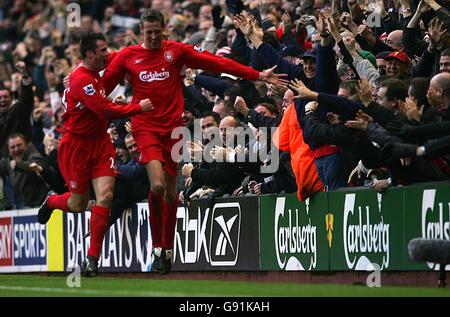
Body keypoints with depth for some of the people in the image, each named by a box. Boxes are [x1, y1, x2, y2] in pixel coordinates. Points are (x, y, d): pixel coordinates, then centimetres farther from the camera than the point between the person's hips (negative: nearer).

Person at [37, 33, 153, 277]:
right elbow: (107, 111, -27)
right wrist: (138, 108, -21)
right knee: (78, 204, 4)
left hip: (100, 142, 7)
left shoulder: (94, 72, 7)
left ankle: (92, 258, -4)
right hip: (77, 145, -7)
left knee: (105, 196, -10)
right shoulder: (81, 79, -22)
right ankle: (51, 202, 41)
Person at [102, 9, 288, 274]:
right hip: (145, 126, -2)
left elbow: (217, 63, 2)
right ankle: (158, 246, -5)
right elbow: (103, 85, 10)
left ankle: (168, 249, 19)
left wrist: (258, 76, -2)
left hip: (172, 127, 2)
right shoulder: (128, 56, 5)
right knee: (157, 185, -20)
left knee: (170, 190, 5)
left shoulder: (177, 51, 5)